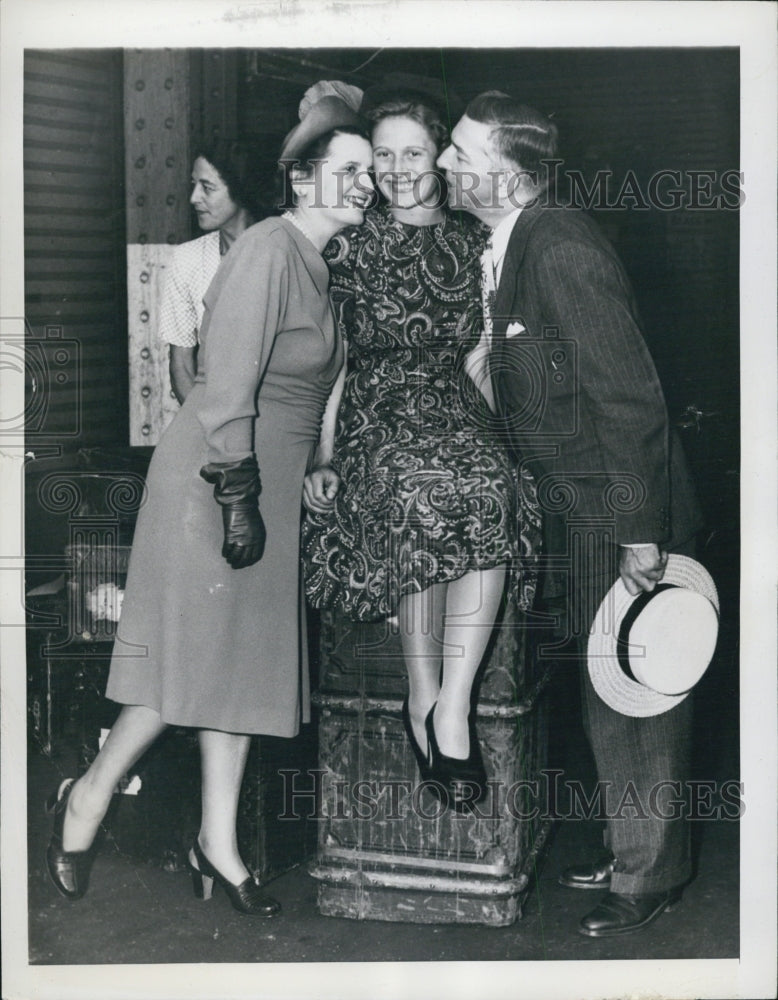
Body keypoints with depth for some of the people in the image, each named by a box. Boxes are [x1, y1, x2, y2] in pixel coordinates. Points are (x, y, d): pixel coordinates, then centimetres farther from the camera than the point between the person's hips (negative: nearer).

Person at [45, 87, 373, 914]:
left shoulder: (315, 263, 13)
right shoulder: (268, 250, -16)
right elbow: (227, 386, -21)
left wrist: (287, 488, 17)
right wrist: (239, 496, -22)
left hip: (266, 485, 9)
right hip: (215, 481, -9)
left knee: (241, 657, 11)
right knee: (196, 656, -2)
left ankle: (218, 842, 20)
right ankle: (87, 799, 18)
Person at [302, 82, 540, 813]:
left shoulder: (471, 245, 15)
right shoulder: (351, 248, 9)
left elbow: (478, 356, 15)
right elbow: (335, 361, 8)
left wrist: (497, 435, 1)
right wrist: (322, 456, -3)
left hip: (456, 411, 2)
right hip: (376, 415, -2)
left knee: (492, 489, -34)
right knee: (426, 490, -36)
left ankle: (450, 706, -29)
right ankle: (424, 699, -24)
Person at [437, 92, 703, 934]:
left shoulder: (562, 249, -21)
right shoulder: (507, 248, 7)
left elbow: (630, 397, -23)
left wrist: (638, 535, -23)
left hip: (621, 514, -9)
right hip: (578, 513, 9)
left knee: (631, 699, 4)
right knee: (608, 691, 18)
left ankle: (650, 876, 20)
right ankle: (631, 852, 34)